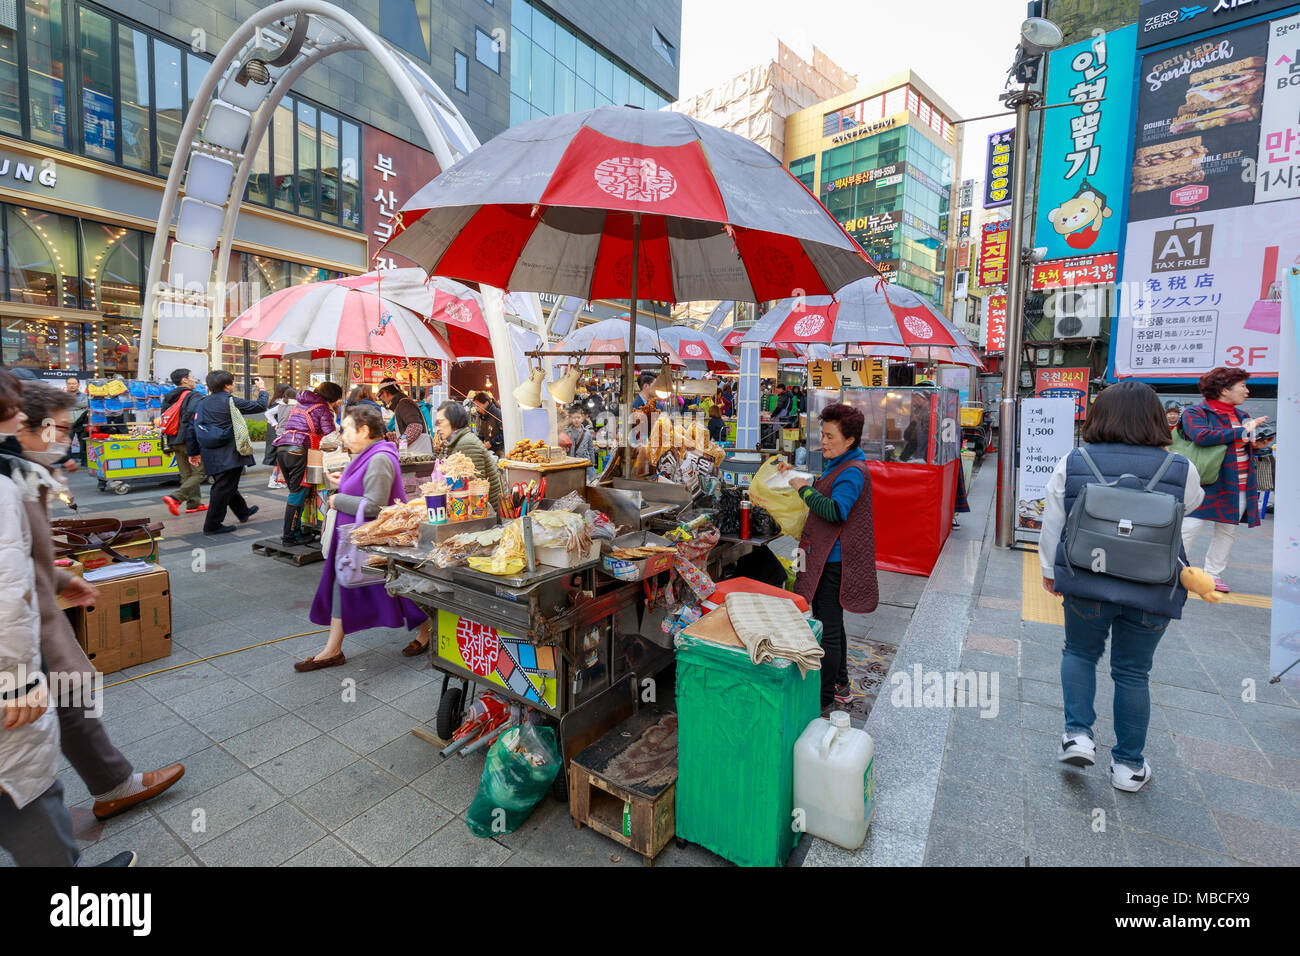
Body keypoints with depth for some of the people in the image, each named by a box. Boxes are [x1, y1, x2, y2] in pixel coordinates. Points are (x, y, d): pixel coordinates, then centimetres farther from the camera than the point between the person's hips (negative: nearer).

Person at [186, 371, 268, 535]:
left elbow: (193, 428, 11)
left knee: (228, 485, 21)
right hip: (229, 455, -8)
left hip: (210, 454, 8)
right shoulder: (231, 401, -9)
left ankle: (243, 512, 39)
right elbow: (260, 406, -1)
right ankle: (212, 525, 1)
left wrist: (194, 452, 18)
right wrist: (262, 390, 18)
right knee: (223, 488, -2)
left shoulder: (202, 403, 10)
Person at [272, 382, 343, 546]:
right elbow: (330, 436, -8)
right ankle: (288, 536, 1)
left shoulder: (298, 404, 24)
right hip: (298, 451, -7)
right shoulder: (323, 408, 1)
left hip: (281, 448, 8)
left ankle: (292, 529, 20)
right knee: (297, 494, -2)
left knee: (295, 491, 16)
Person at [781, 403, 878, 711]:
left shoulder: (852, 472, -18)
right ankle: (840, 686, 35)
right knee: (832, 626, 20)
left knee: (827, 631, -2)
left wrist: (804, 489, -20)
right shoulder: (839, 466, 14)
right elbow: (824, 496, 24)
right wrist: (797, 475, 15)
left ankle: (824, 698, 10)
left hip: (834, 562, -10)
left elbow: (836, 511, -30)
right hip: (828, 556, 10)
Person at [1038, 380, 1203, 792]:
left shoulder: (1072, 463, -8)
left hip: (1086, 583, -1)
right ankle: (1129, 765, 26)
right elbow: (1190, 505, 14)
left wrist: (1049, 571, 10)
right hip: (1152, 591, 1)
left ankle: (1078, 734, 15)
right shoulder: (1180, 470, -7)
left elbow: (1052, 524, -2)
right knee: (1132, 672, 15)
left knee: (1080, 653, 23)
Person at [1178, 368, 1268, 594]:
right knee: (1189, 528, -8)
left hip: (1240, 488, 7)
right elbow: (1201, 436, -27)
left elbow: (1245, 448, 26)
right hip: (1209, 484, -7)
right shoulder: (1195, 412, -8)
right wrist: (1244, 431, -20)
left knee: (1228, 531, 12)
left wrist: (1257, 446, 3)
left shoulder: (1241, 415, 15)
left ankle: (1213, 574, 24)